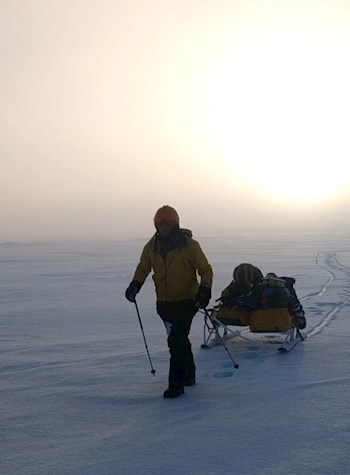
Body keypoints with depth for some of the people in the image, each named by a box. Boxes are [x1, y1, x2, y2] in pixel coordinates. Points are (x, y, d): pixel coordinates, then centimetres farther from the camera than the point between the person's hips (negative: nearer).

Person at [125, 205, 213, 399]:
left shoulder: (189, 245, -13)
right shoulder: (151, 246, 0)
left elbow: (205, 270, -6)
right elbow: (143, 268, 15)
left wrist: (204, 290, -20)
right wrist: (135, 285, -1)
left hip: (187, 301, -5)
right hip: (164, 303, 5)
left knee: (176, 341, -14)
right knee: (179, 340, 17)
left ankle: (176, 384, -5)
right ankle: (188, 374, 37)